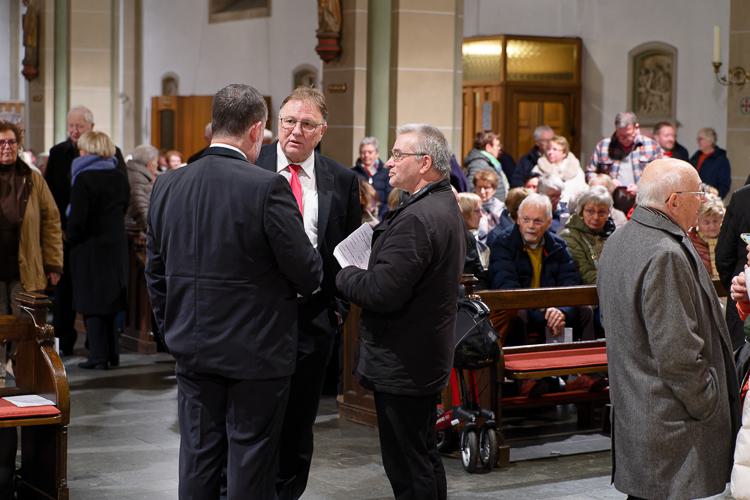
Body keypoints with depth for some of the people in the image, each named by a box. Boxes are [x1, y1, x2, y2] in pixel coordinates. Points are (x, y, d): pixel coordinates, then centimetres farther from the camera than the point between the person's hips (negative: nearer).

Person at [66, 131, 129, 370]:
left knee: (92, 302, 1)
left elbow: (77, 218, -17)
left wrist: (71, 237, 1)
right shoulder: (120, 177, 5)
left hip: (90, 247, -6)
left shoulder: (84, 178, -14)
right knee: (110, 300, 15)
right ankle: (112, 353, 19)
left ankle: (99, 356, 1)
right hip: (116, 245, 6)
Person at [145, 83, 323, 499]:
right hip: (256, 352, -5)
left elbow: (155, 273, 9)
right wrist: (309, 282, 9)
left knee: (198, 458, 14)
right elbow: (307, 274, -14)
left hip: (192, 350, 5)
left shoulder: (167, 186, 0)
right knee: (250, 464, 6)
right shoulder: (268, 188, -18)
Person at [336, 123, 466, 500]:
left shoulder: (416, 218, -23)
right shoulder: (446, 207, 10)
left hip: (402, 366, -11)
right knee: (424, 458, 20)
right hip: (426, 359, 11)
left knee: (407, 468, -2)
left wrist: (345, 274, -10)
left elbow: (383, 292, -27)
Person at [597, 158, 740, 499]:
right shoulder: (665, 256, -22)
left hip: (631, 410, 10)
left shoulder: (618, 242, 10)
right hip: (670, 425, -10)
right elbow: (678, 353, -24)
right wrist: (708, 406, -12)